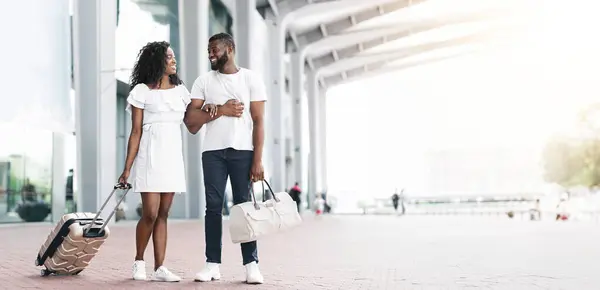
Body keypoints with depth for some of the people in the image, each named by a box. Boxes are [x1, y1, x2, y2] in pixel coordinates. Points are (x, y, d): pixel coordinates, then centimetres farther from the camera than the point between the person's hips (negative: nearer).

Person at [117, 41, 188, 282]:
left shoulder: (180, 89, 13)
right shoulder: (142, 90, -2)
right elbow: (136, 132, -4)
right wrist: (127, 168, -7)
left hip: (173, 155, 5)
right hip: (150, 154, -5)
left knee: (163, 214, 4)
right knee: (150, 213, -9)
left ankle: (159, 268, 6)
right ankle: (139, 261, 12)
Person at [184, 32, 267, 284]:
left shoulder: (251, 79, 5)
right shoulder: (204, 81, 10)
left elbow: (258, 122, 0)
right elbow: (190, 121, 2)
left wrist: (258, 160, -8)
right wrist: (220, 110, -10)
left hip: (243, 151, -2)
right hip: (213, 152, 2)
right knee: (213, 206, 0)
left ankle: (251, 264, -1)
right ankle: (212, 264, 3)